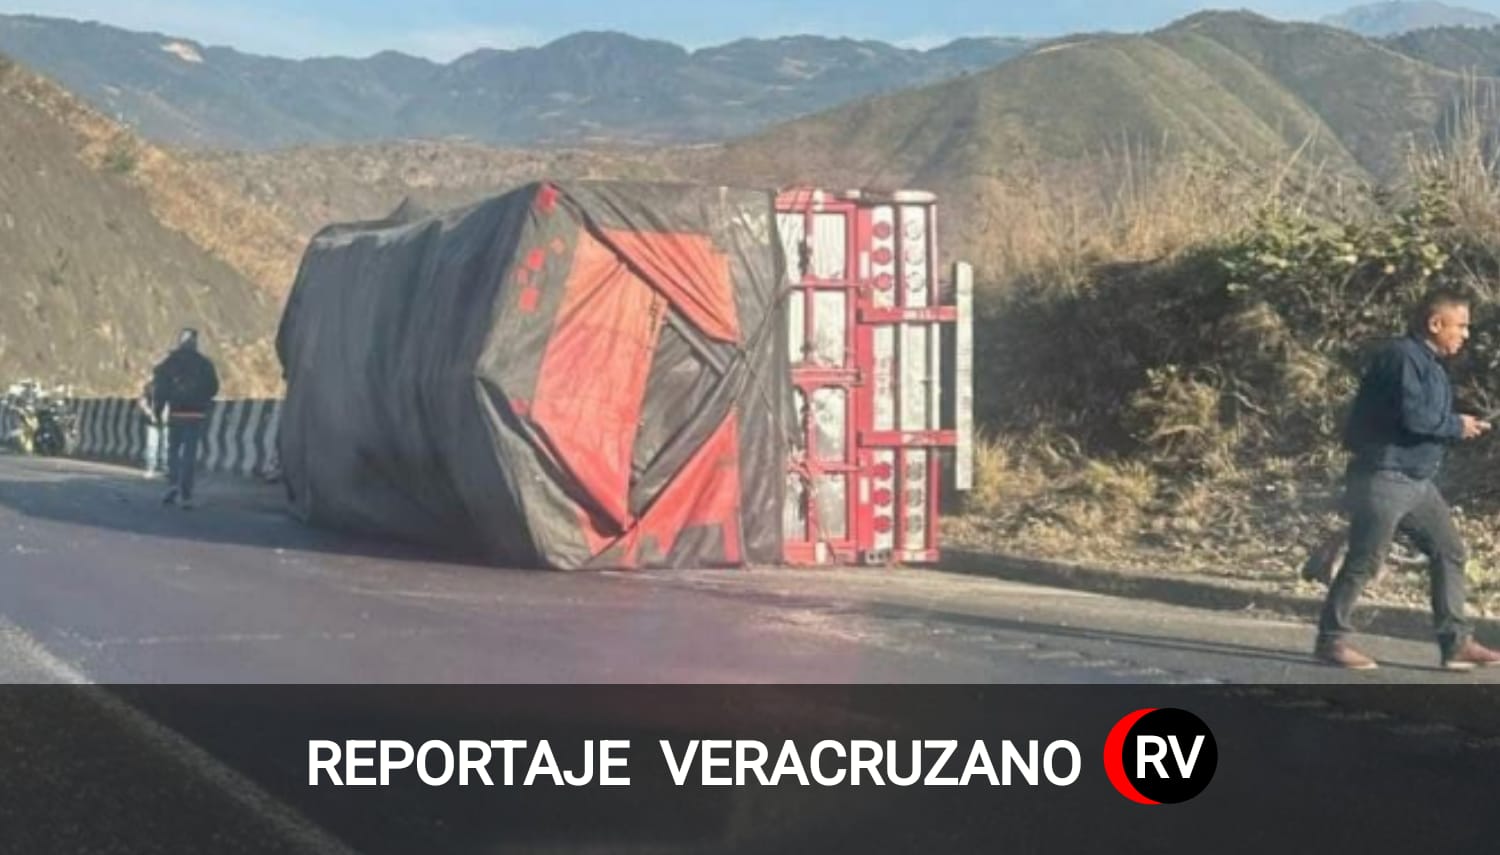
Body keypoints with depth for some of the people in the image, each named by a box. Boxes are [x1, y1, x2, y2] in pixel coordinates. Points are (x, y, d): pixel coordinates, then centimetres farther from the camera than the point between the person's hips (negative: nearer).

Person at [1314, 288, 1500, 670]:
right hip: (1385, 477, -10)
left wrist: (1464, 427, 3)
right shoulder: (1402, 357, -15)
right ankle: (1331, 639, 4)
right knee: (1364, 561, -6)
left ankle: (1455, 642, 12)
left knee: (1451, 552, 8)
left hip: (1419, 480, 10)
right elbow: (1413, 415, -24)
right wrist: (1457, 426, -9)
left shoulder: (1430, 364, 17)